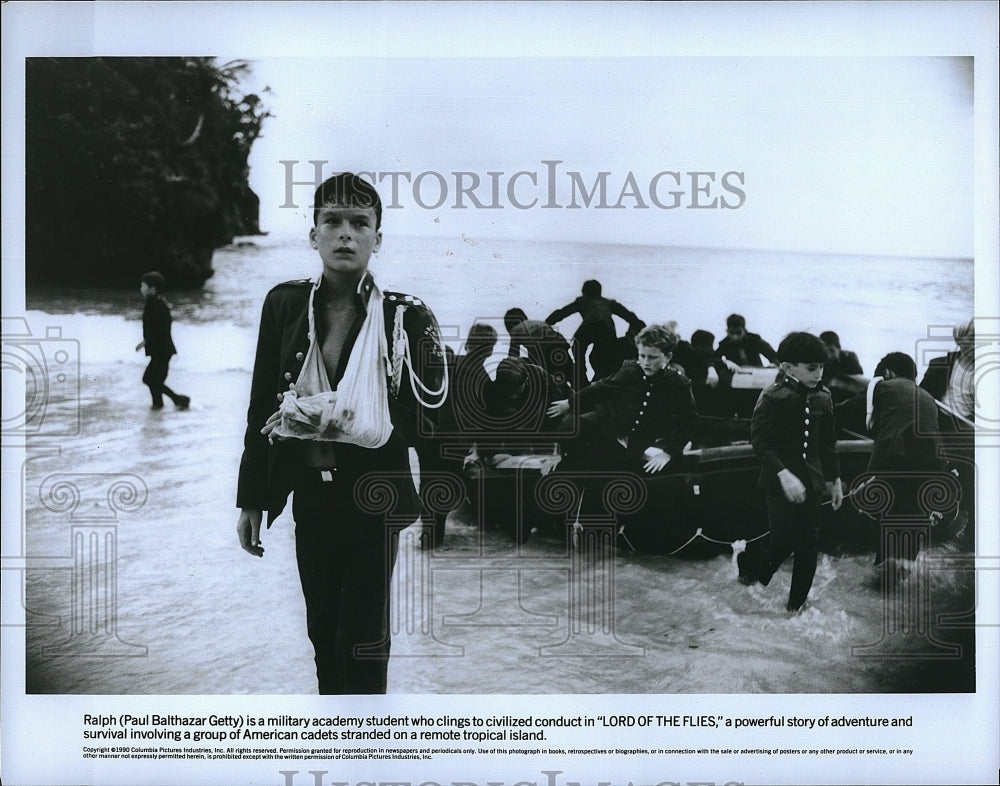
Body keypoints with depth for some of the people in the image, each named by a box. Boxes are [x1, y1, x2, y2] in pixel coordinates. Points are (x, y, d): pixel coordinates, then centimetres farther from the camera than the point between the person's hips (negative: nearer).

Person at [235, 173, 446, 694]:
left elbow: (426, 420, -7)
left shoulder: (407, 317, -6)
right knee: (322, 634, 12)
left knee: (362, 642, -1)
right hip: (310, 495, 3)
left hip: (375, 499, -3)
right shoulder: (284, 304, 2)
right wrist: (251, 502, 6)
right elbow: (261, 409, 7)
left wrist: (347, 426, -20)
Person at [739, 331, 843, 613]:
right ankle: (749, 565, 23)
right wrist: (783, 473, -25)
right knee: (783, 542, -8)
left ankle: (797, 605, 17)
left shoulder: (822, 398, 5)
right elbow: (760, 441, -16)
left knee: (809, 546, 4)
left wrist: (834, 479, 16)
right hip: (779, 483, -5)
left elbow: (828, 443, 15)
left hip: (810, 482, 5)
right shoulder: (773, 397, -13)